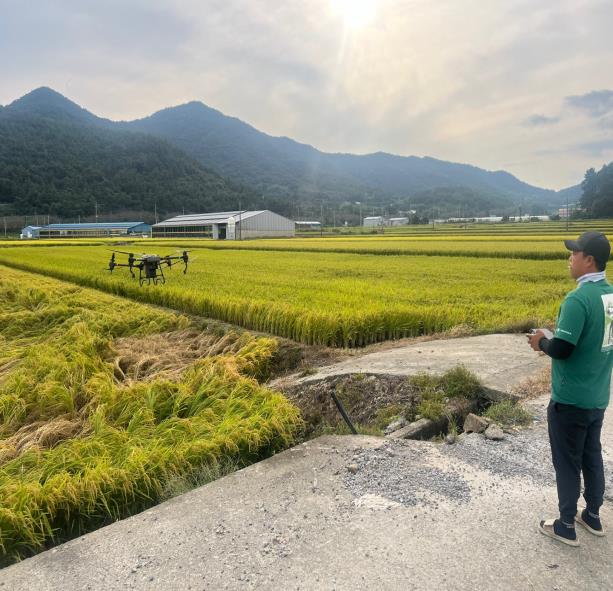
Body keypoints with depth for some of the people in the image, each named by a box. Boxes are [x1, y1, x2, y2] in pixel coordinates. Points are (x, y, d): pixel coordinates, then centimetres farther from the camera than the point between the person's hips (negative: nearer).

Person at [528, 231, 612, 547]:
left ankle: (566, 526, 23)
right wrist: (553, 340, 13)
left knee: (567, 462, 7)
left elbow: (562, 349, -28)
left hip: (570, 400, -8)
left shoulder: (578, 299, -25)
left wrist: (542, 342, -6)